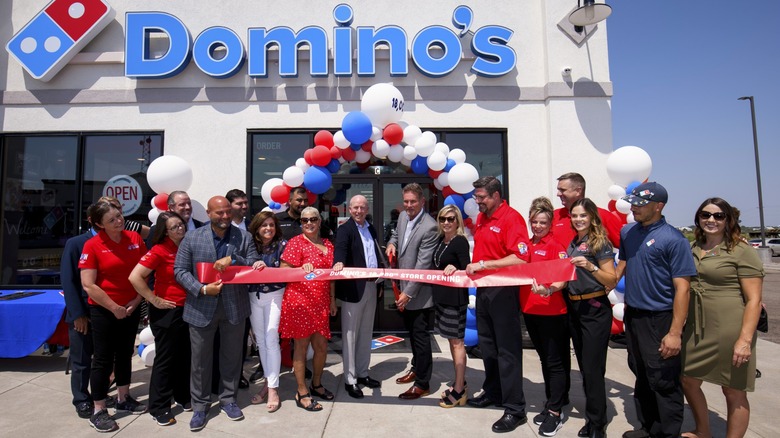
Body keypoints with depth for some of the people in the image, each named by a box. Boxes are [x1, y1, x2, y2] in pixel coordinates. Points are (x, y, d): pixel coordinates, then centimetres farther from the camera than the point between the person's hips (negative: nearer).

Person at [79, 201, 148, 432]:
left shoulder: (135, 238, -2)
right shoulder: (92, 245, -13)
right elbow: (88, 285, -16)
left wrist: (136, 301, -5)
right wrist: (114, 308, -13)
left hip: (131, 308, 4)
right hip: (103, 310, -4)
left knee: (125, 354, 17)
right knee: (103, 359, 4)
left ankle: (124, 400, 33)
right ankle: (98, 412, 18)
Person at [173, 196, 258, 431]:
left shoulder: (244, 237, -1)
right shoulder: (192, 237, -3)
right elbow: (180, 270, -3)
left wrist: (233, 259, -21)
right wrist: (202, 289, -16)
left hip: (234, 306, 1)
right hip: (202, 307, -1)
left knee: (232, 356, 14)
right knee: (200, 358, 10)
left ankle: (228, 399, 33)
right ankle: (200, 405, 28)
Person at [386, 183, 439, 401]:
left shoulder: (429, 227, -22)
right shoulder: (403, 216, 3)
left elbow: (423, 264, -23)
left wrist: (408, 292, -23)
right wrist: (392, 242, -1)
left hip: (419, 291, -8)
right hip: (404, 286, 8)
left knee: (421, 336, 3)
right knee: (412, 332, 22)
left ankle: (422, 383, 17)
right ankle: (417, 368, 41)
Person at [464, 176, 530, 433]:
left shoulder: (512, 219, -15)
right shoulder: (481, 218, 10)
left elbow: (520, 258, -25)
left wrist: (483, 264, -25)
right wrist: (472, 267, 4)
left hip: (503, 291, -8)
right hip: (483, 289, 8)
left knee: (507, 350, 0)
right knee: (487, 345, 18)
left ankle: (515, 409, 11)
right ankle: (493, 392, 34)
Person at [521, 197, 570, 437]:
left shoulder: (556, 245, -10)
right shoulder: (527, 245, 7)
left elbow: (564, 278, -18)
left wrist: (548, 290, -35)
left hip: (552, 311, -6)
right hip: (529, 309, 7)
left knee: (555, 361, 5)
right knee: (544, 359, 18)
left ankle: (556, 411, 16)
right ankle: (550, 403, 31)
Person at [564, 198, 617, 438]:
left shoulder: (600, 243, -10)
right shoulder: (572, 243, 10)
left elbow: (612, 282, -13)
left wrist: (590, 266, -27)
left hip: (595, 310, -7)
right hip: (573, 308, 7)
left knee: (593, 368, -1)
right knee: (584, 366, 14)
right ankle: (593, 416, 28)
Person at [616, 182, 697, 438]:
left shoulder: (673, 239, -14)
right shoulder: (627, 232, 5)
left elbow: (682, 288, -16)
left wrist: (675, 332, -20)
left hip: (659, 320, -7)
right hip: (632, 315, 7)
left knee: (663, 382, 3)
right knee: (641, 376, 19)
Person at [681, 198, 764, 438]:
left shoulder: (742, 251, -8)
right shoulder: (693, 249, 10)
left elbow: (754, 300, -12)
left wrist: (745, 339, -19)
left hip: (729, 333, -6)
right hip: (696, 330, 7)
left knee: (734, 392, 7)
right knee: (688, 381, 17)